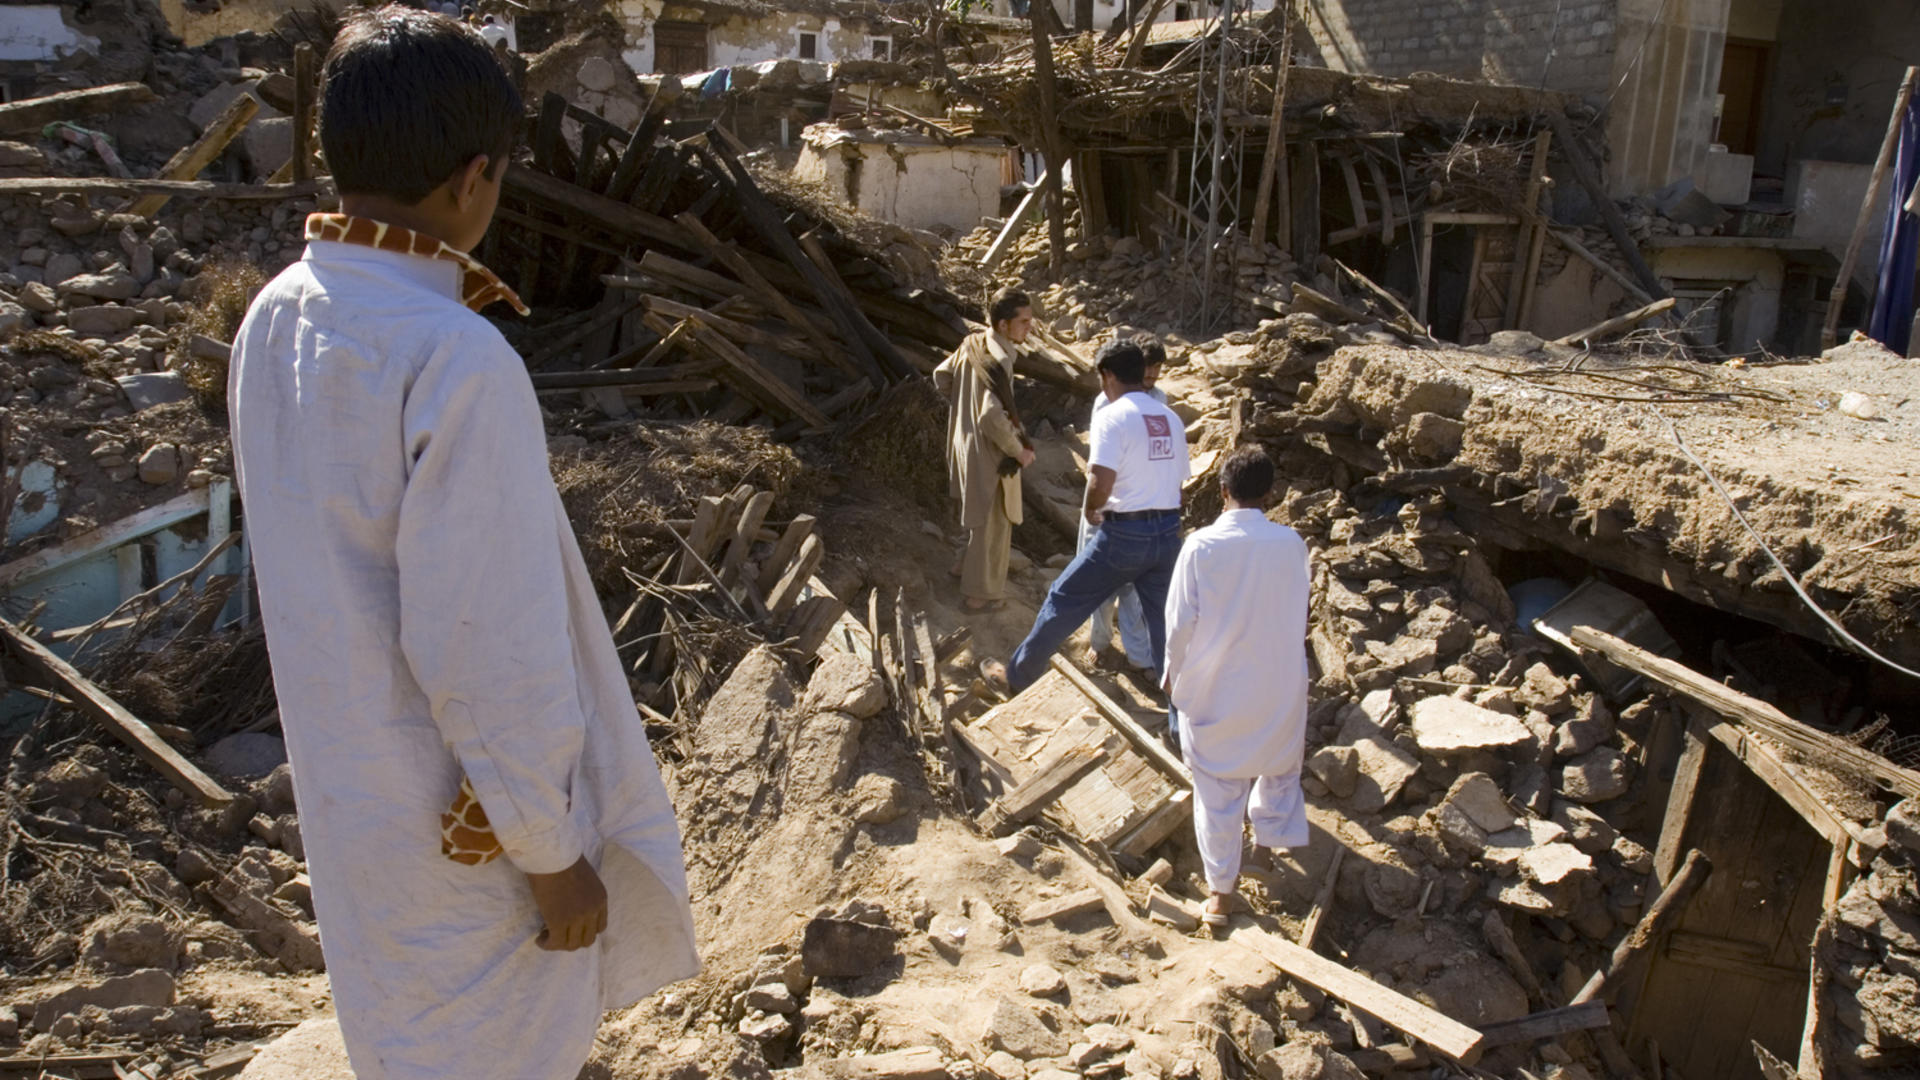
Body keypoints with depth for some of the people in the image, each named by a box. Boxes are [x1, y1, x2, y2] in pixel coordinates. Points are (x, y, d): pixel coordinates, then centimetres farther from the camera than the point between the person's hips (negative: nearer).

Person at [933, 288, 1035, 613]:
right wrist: (1020, 451, -21)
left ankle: (969, 567, 46)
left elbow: (941, 376, 11)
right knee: (993, 524, 10)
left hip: (965, 441, 8)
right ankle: (982, 593, 23)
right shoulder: (998, 362, -29)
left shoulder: (972, 344, -2)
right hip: (990, 455, -8)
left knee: (981, 517, 29)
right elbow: (993, 418, -35)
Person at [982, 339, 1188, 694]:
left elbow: (1101, 483, -22)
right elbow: (1177, 476, 13)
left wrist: (1089, 509, -3)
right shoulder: (1171, 419, 9)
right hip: (1168, 532, 6)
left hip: (1124, 534, -5)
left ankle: (1016, 677, 22)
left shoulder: (1112, 417, -12)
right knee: (1163, 620, 14)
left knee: (1064, 602, 10)